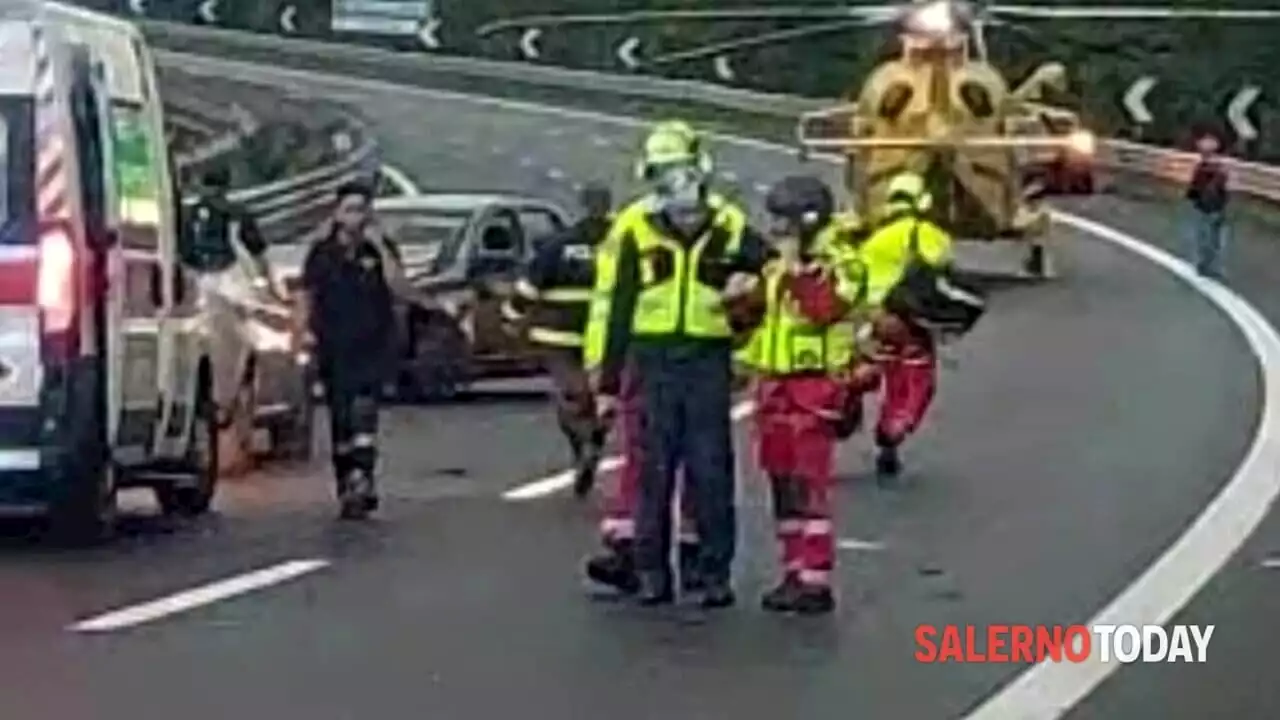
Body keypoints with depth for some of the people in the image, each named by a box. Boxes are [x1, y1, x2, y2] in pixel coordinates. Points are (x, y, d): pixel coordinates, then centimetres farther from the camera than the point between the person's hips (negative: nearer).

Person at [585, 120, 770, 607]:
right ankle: (652, 572, 12)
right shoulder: (634, 229, 1)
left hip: (709, 358, 1)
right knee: (654, 470, 4)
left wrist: (748, 285, -5)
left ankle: (715, 573, 10)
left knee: (711, 471, 2)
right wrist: (607, 379, -1)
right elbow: (611, 305, 2)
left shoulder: (729, 226, 5)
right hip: (654, 359, 0)